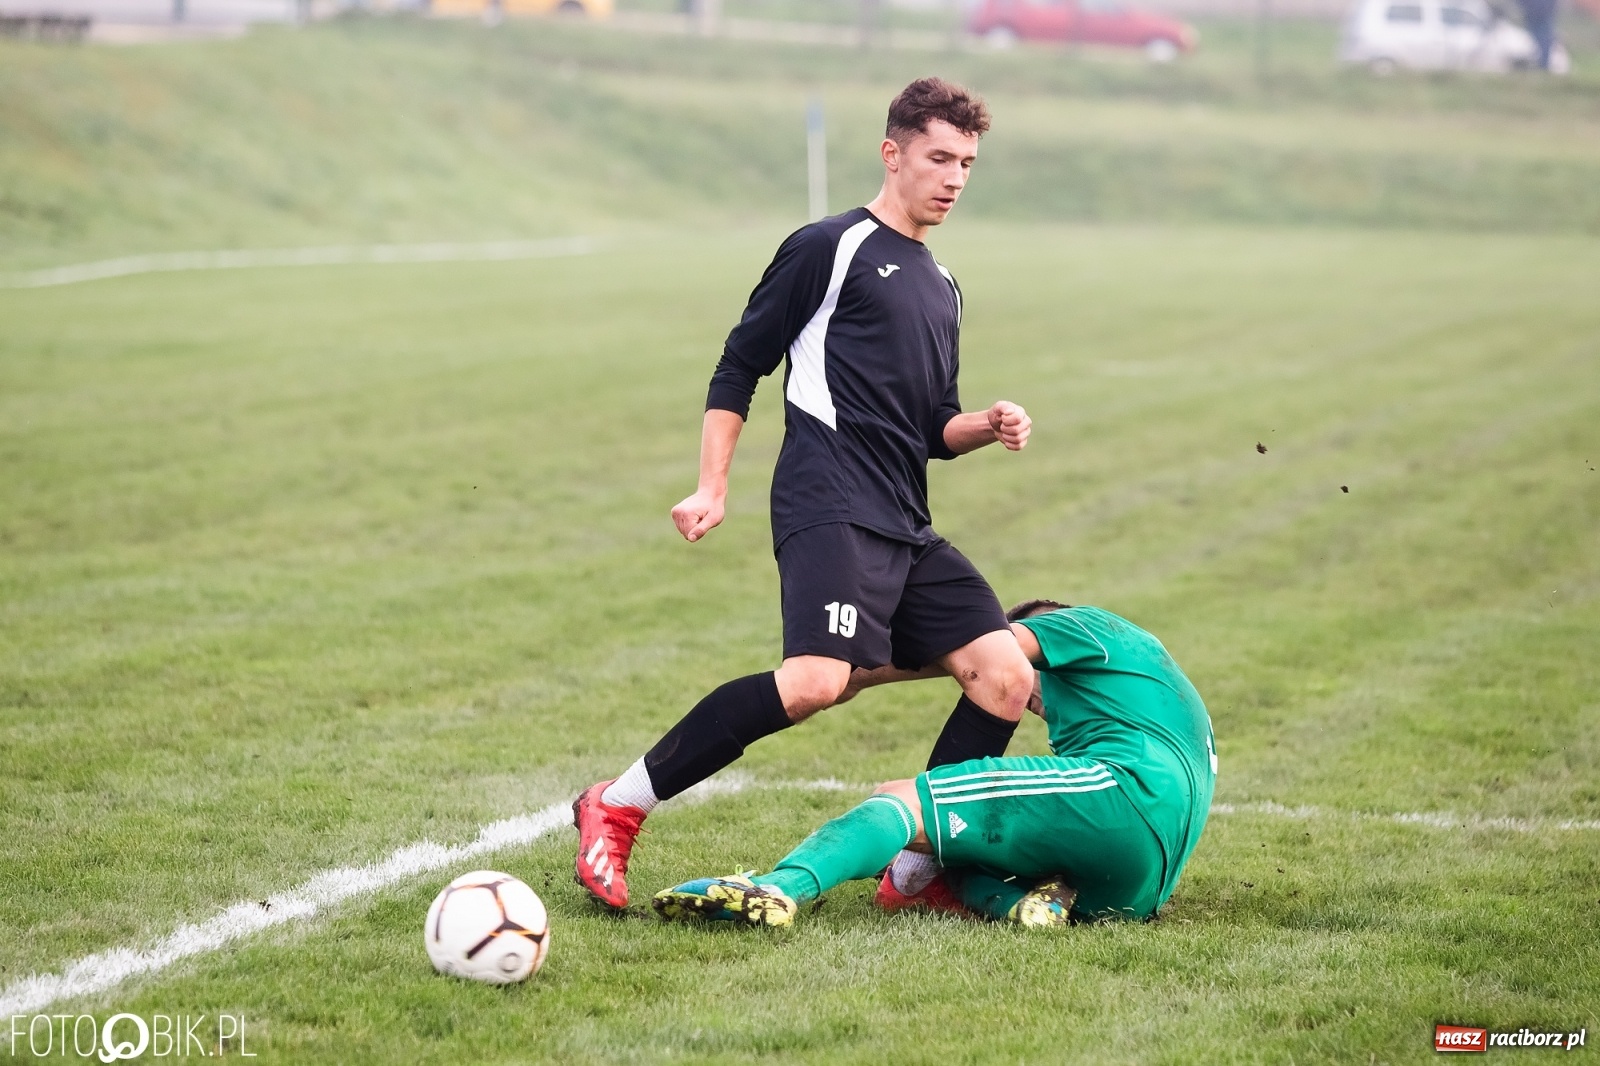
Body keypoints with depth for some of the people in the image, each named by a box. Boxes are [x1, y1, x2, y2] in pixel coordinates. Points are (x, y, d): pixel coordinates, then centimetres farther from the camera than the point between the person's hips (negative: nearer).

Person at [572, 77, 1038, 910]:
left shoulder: (941, 288, 23)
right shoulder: (829, 248, 0)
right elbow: (738, 369, 1)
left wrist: (986, 427, 6)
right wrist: (711, 488, -7)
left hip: (907, 528, 8)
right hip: (830, 510, -8)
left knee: (1007, 676, -3)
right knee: (816, 680, -27)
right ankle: (614, 808, -17)